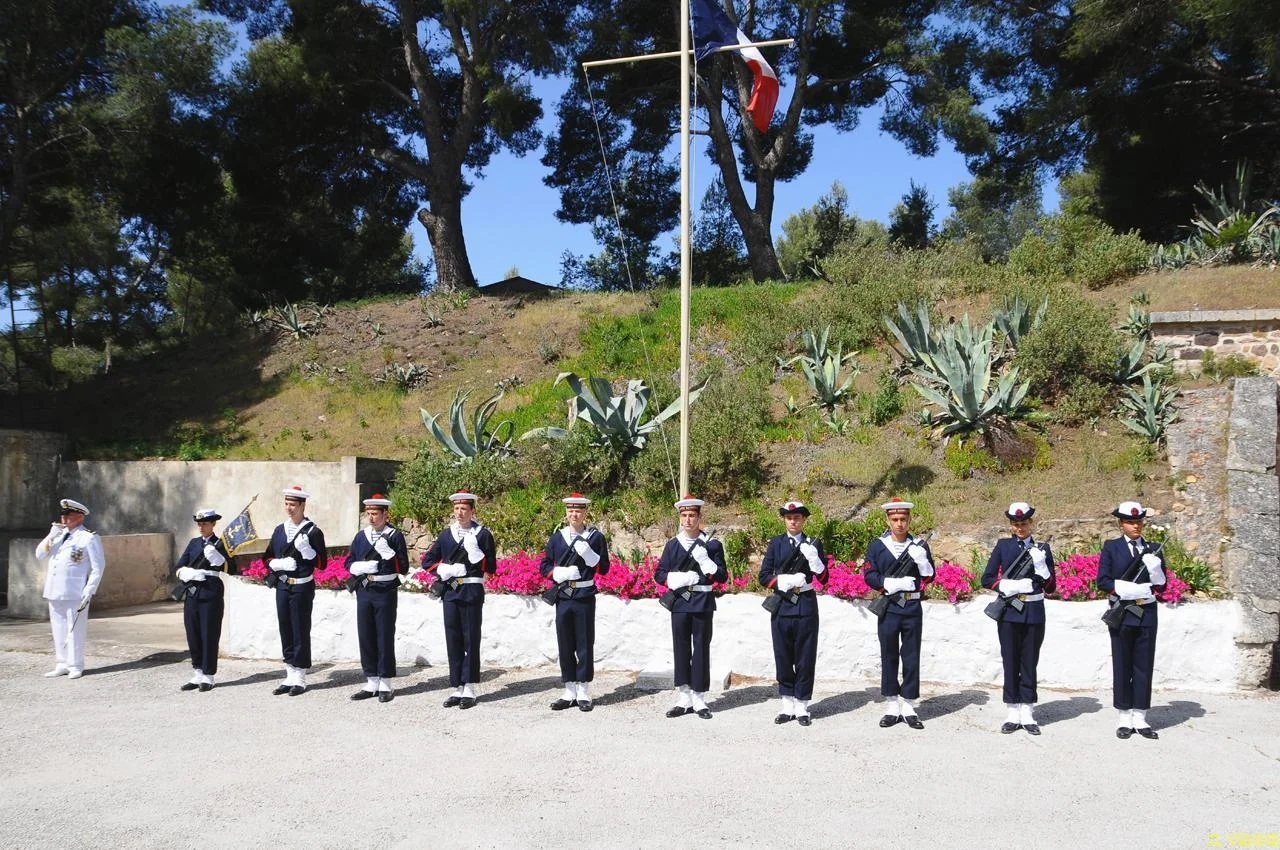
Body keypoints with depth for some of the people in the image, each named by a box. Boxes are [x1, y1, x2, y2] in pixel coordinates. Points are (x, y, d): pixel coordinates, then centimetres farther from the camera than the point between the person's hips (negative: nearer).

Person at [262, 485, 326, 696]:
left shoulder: (313, 531, -7)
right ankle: (290, 677, 18)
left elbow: (322, 564, -7)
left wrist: (306, 549, -21)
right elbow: (268, 558, 15)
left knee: (301, 632, 0)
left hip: (302, 588, -6)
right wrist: (279, 564, -6)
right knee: (285, 631, 9)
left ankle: (300, 680, 7)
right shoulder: (279, 530, 10)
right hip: (282, 586, 6)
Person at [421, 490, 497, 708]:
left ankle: (469, 689, 5)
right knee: (453, 641, 6)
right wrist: (444, 570, -4)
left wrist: (474, 551, -13)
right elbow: (427, 560, 12)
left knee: (471, 641, -1)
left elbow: (491, 568, -3)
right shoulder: (446, 534, 10)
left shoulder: (483, 534, -1)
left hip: (472, 592, -4)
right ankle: (457, 688, 13)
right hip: (450, 591, 4)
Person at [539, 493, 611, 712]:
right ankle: (570, 692, 15)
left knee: (585, 645, 1)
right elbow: (544, 566, 8)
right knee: (565, 645, 6)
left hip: (585, 597, -3)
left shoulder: (596, 537, 1)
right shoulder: (556, 538, 8)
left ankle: (584, 692, 10)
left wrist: (588, 554, -16)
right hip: (563, 597, 3)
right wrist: (559, 573, -11)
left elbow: (604, 568, 0)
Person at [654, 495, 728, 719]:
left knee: (701, 650, 1)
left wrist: (705, 560, -18)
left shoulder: (712, 545, 1)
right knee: (681, 650, 4)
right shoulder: (672, 545, 8)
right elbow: (659, 574, 6)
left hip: (703, 603, -2)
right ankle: (684, 699, 12)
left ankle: (699, 699, 9)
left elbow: (722, 576, -2)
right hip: (679, 603, 2)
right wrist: (680, 578, -13)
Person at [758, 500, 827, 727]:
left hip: (806, 607, -1)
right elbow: (764, 577, 3)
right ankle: (787, 706, 15)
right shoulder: (775, 544, 8)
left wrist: (814, 558, -16)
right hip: (781, 606, 1)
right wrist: (786, 580, -13)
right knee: (783, 657, 6)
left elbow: (823, 578, 1)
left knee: (805, 659, 1)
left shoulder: (813, 544, 6)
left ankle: (802, 706, 10)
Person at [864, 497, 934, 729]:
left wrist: (921, 559, -16)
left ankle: (908, 706, 12)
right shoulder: (877, 545, 2)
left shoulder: (919, 545, 5)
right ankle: (892, 706, 13)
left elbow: (929, 577, 2)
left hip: (913, 609, 1)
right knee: (889, 657, 5)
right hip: (888, 609, -1)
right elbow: (869, 575, -3)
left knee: (911, 658, 4)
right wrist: (892, 584, -16)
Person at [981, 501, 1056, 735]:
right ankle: (1012, 714, 10)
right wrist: (1012, 586, -14)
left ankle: (1027, 714, 13)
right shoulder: (1003, 546, 4)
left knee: (1030, 663, 5)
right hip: (1009, 612, 0)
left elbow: (1051, 587, 5)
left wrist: (1041, 565, -12)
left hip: (1034, 613, 1)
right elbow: (987, 579, 0)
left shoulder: (1043, 548, 6)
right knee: (1011, 663, 4)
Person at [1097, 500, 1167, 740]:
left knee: (1144, 667, 5)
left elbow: (1162, 586, 8)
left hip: (1147, 614, 2)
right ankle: (1124, 718, 10)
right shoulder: (1111, 547, 2)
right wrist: (1127, 590, -17)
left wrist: (1156, 570, -12)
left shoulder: (1154, 549, 9)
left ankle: (1140, 718, 13)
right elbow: (1103, 581, -4)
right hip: (1121, 614, -2)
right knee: (1122, 667, 3)